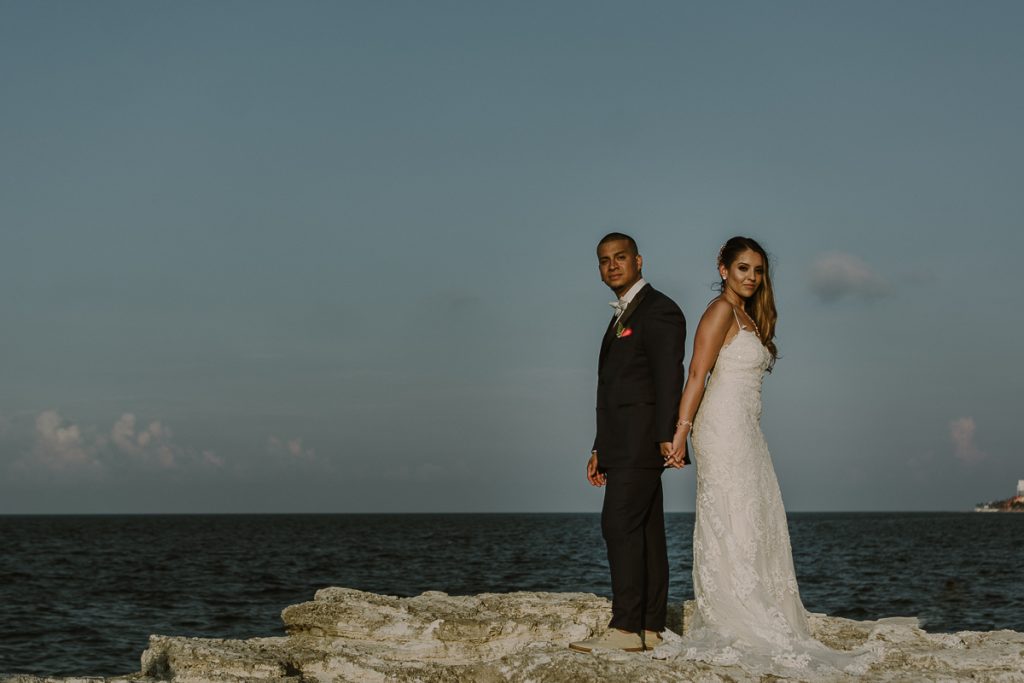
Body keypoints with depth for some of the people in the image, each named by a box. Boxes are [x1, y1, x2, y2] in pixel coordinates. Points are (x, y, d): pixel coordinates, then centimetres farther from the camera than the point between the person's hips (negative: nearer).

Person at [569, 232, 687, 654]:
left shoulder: (659, 311, -6)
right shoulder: (622, 316, 23)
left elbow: (669, 378, -16)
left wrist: (667, 437, -25)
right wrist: (600, 450, 20)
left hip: (641, 440, -10)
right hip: (623, 443, 10)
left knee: (620, 526, -15)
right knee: (645, 532, 7)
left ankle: (625, 629, -18)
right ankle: (650, 629, 8)